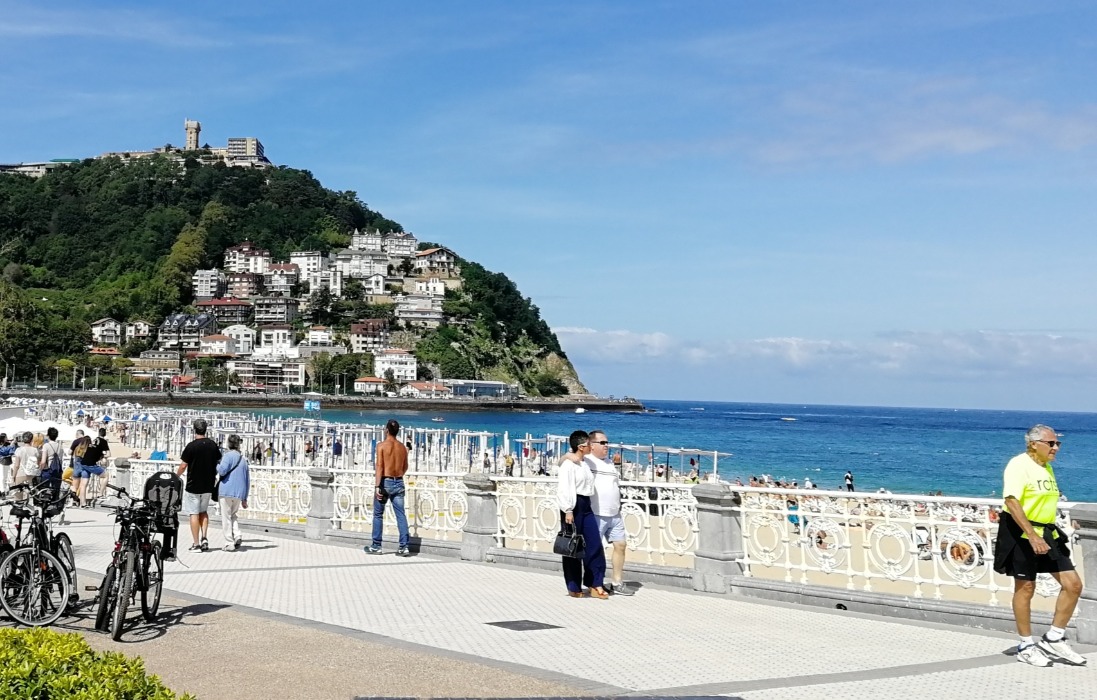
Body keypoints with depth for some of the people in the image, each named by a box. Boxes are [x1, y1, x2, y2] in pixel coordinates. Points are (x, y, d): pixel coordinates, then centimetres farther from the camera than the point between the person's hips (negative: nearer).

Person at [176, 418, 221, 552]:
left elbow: (183, 466, -10)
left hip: (193, 485, -4)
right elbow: (218, 463, 10)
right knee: (203, 511, 19)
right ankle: (204, 538, 3)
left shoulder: (191, 446, -14)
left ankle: (196, 544, 0)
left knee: (194, 514, 2)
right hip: (208, 485, 5)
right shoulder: (213, 445, 1)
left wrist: (176, 476, 9)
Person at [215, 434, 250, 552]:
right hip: (239, 493, 6)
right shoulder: (243, 459, 17)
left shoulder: (228, 455, -3)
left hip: (226, 492, -6)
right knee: (234, 516, 19)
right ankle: (237, 536, -3)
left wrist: (217, 464, 5)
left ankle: (229, 544, -2)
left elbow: (222, 470, -18)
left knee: (226, 518, 1)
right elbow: (248, 480, 19)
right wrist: (245, 498, 24)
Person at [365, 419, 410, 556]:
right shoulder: (402, 447, 9)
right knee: (401, 515, 3)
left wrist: (378, 486, -18)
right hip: (399, 483, 4)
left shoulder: (382, 445, -7)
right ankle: (404, 546, -2)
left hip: (386, 482, -4)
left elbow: (380, 466, -15)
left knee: (378, 514, 8)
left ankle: (376, 546, 11)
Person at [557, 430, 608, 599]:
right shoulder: (568, 464, -12)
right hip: (574, 506, -8)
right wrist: (568, 510, -21)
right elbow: (564, 488, -17)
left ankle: (595, 585, 8)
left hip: (586, 505, 8)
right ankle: (574, 587, 10)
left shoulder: (584, 463, 15)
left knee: (595, 544, 3)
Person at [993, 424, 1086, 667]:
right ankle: (1026, 646, 13)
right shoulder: (1019, 465, -12)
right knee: (1025, 588, 0)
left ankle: (1053, 640, 12)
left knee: (1073, 585, 2)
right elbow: (1011, 501, -23)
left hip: (1047, 533, 9)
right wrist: (1032, 535, -29)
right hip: (1022, 534, -8)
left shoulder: (1046, 467, 16)